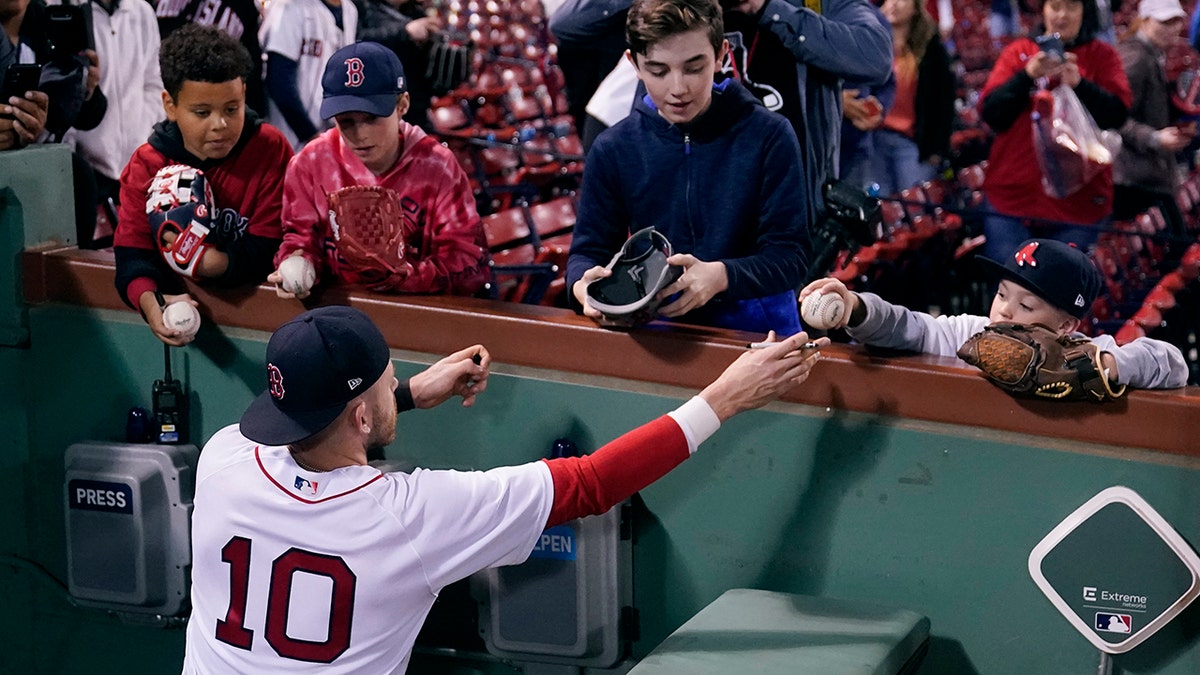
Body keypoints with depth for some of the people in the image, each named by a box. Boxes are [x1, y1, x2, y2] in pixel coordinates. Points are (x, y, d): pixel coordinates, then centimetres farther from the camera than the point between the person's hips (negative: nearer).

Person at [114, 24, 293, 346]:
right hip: (181, 301, 2)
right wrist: (151, 303, -32)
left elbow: (269, 251, -10)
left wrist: (211, 262, -26)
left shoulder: (271, 149, -7)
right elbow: (133, 253, -10)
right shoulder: (147, 165, -1)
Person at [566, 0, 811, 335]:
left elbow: (789, 255, -4)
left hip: (758, 331, 0)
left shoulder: (769, 137, -1)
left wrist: (721, 276, -25)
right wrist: (584, 286, -16)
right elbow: (588, 250, 9)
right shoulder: (613, 150, 6)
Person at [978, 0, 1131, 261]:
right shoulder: (1018, 52, 7)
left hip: (1078, 201, -1)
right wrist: (1027, 75, -16)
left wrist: (1080, 84, -20)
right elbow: (990, 113, -2)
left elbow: (1117, 115, -6)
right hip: (1012, 197, 1)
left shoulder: (1103, 55, 6)